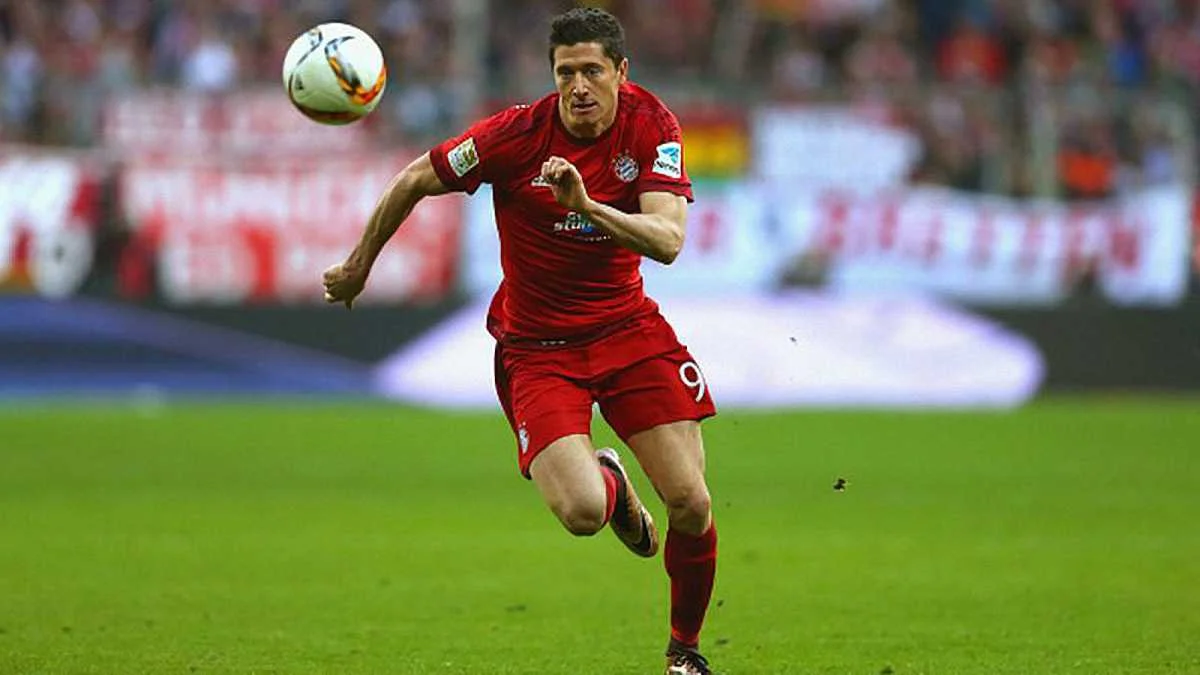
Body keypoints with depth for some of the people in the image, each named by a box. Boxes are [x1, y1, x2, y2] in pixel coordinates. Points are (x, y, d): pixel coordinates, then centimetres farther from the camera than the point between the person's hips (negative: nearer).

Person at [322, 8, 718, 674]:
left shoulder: (651, 124, -10)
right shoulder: (517, 133, -17)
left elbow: (667, 240, -21)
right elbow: (413, 182, -2)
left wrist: (586, 206, -37)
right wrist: (358, 267, 9)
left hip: (627, 326, 2)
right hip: (536, 344, -2)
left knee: (691, 504, -8)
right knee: (581, 513, -22)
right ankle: (608, 481, 19)